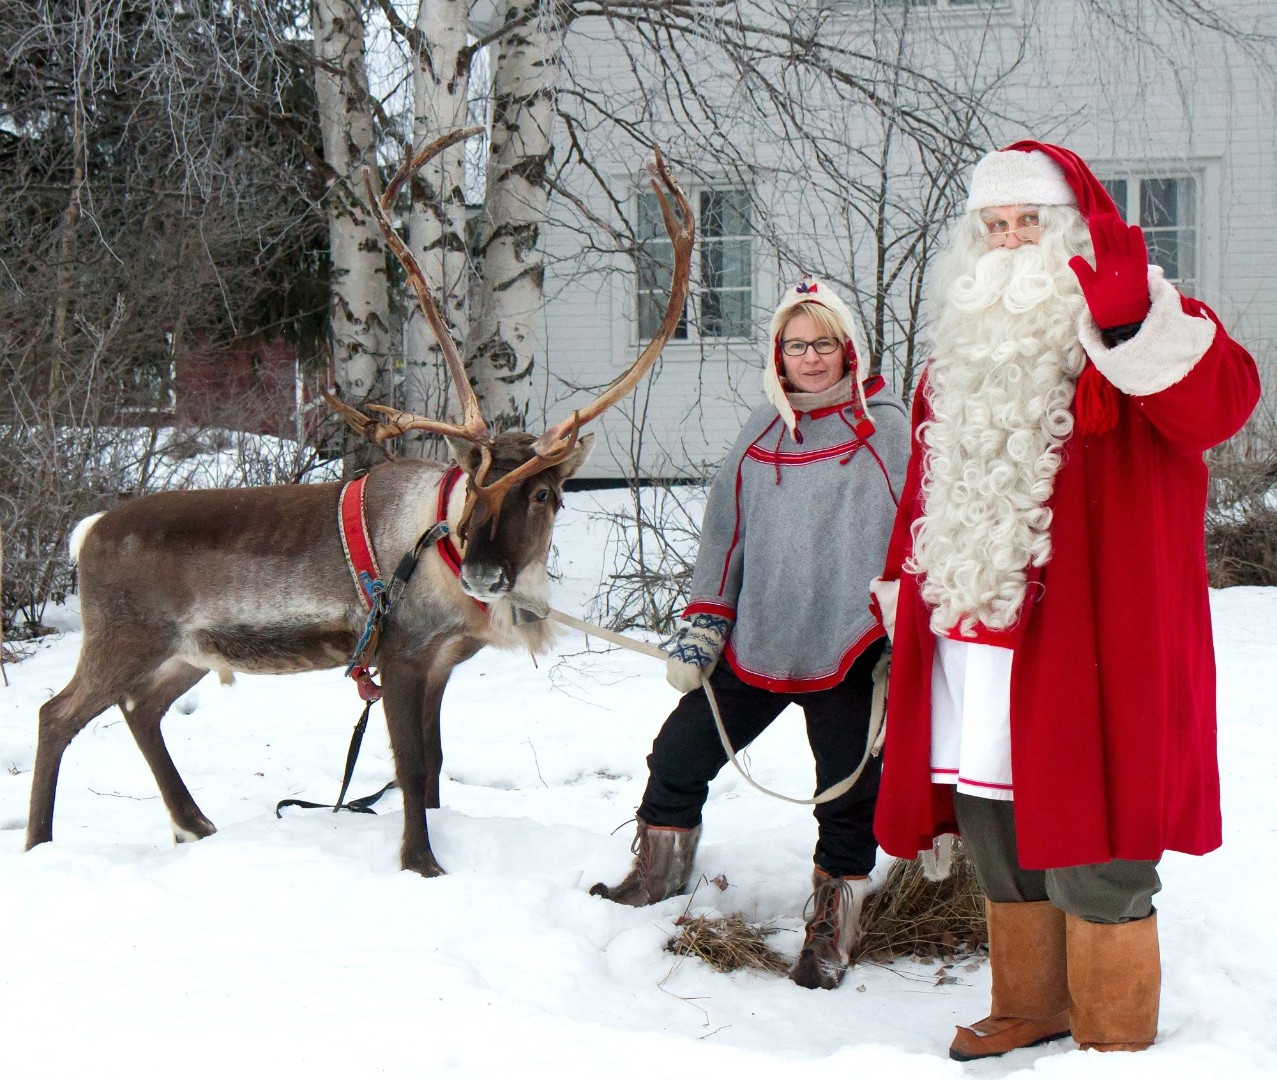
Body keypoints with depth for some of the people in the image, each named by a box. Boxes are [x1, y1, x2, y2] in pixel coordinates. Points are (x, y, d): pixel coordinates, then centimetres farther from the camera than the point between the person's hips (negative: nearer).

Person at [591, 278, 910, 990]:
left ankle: (831, 932, 16)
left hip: (847, 653, -4)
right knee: (679, 756, 6)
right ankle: (656, 882, 26)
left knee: (848, 796, 0)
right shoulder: (762, 432, 11)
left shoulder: (887, 428, -2)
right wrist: (702, 625, 8)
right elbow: (725, 532, 15)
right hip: (755, 646, 4)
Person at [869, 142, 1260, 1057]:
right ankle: (1031, 1008, 31)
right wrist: (900, 594, 21)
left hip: (1087, 648, -7)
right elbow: (929, 485, 26)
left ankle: (1114, 1035, 11)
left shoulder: (1141, 327, -4)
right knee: (1002, 851, 16)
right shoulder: (964, 348, 18)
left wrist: (1134, 324, -41)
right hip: (971, 644, 7)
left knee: (1088, 860, -3)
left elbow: (1219, 404, -25)